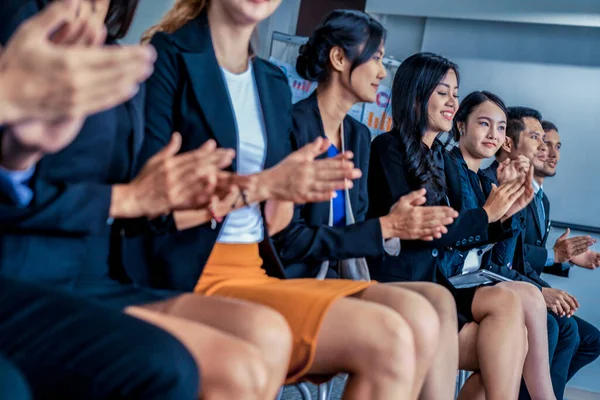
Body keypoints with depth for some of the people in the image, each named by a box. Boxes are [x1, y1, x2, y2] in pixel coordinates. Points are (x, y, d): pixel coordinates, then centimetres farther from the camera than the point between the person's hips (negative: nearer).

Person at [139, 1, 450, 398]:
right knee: (386, 340, -21)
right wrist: (262, 185, -18)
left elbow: (269, 223, 14)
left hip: (258, 271, 7)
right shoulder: (167, 57, -5)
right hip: (193, 280, -7)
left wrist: (295, 188, -8)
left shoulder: (275, 83, 16)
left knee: (418, 318, -12)